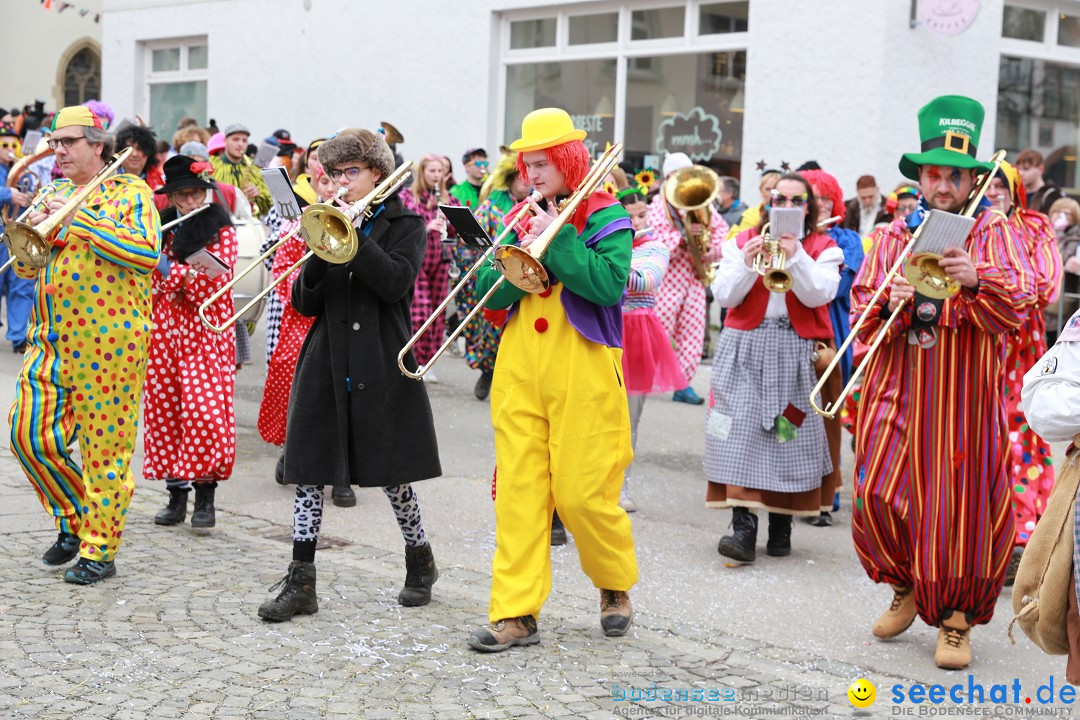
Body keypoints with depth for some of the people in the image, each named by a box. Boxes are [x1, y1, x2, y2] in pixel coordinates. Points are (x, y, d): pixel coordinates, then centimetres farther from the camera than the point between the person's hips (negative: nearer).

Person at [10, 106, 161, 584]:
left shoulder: (128, 191, -2)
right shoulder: (54, 193, 16)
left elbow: (148, 254, -18)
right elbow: (25, 266, 15)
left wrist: (80, 219, -19)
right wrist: (33, 231, -6)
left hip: (106, 341, -6)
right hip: (51, 338, 6)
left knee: (105, 446, -1)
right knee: (29, 436, 2)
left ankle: (100, 550, 9)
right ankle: (73, 519, 23)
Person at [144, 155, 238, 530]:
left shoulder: (222, 232, -1)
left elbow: (212, 285, -13)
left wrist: (168, 268, -18)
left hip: (206, 332, -4)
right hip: (164, 330, 5)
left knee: (205, 411, -11)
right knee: (164, 410, 4)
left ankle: (205, 497, -2)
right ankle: (176, 495, 13)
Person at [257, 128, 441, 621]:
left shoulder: (404, 224, 2)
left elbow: (395, 282, -16)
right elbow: (304, 303, 5)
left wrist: (350, 234, -18)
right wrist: (321, 251, -11)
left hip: (380, 363, -4)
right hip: (327, 362, 4)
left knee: (389, 470, 5)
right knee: (308, 467, -1)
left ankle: (420, 560, 27)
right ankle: (300, 584, 3)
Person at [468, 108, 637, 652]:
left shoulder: (605, 215, -1)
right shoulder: (523, 216, 14)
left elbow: (611, 284, -17)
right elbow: (486, 291, 7)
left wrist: (556, 240, -16)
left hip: (583, 367, -4)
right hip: (520, 366, 5)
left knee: (583, 492, -3)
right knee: (517, 487, 0)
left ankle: (615, 585, 24)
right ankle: (515, 613, 4)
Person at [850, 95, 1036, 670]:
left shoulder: (994, 233, 5)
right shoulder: (894, 235, 12)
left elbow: (1018, 307, -8)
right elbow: (861, 309, 9)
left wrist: (975, 280, -26)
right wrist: (890, 304, -13)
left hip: (966, 396, -2)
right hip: (898, 391, 2)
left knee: (962, 505, -3)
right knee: (879, 494, -5)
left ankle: (956, 617, 12)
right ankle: (906, 587, 20)